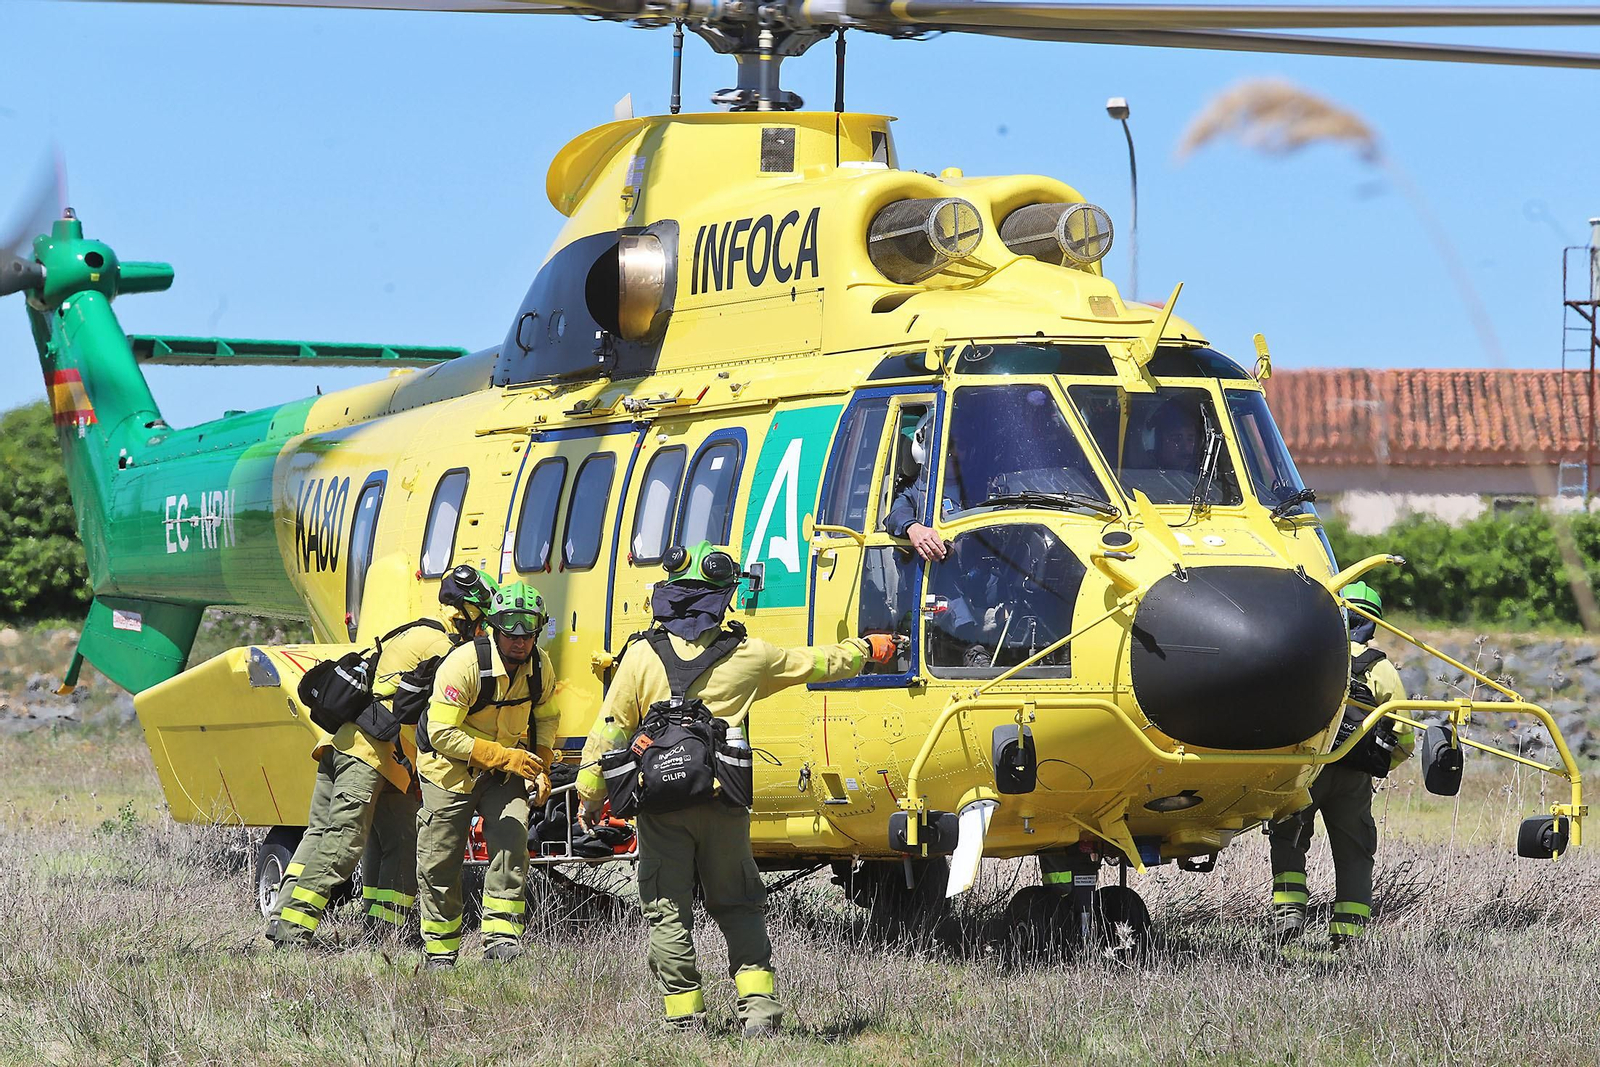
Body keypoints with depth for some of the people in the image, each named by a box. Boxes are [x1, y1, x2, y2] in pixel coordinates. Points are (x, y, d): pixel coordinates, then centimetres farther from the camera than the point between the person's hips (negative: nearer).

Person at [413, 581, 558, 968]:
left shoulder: (540, 667, -6)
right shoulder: (465, 664, -25)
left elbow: (545, 718, 16)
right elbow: (442, 734, -27)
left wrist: (541, 768, 2)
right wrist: (503, 757, -32)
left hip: (505, 773, 4)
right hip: (451, 770, -4)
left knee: (511, 842, -19)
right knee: (440, 863, 2)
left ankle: (501, 934, -22)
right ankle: (440, 949, 18)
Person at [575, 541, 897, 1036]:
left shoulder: (642, 656, -2)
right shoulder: (747, 655, 2)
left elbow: (609, 731, -1)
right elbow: (818, 664, 17)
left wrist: (590, 796, 9)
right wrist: (865, 649, 35)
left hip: (661, 804, -1)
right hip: (723, 807, 1)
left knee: (668, 913, 5)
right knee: (738, 907, 13)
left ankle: (684, 1014, 3)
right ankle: (758, 1004, 1)